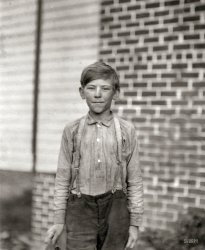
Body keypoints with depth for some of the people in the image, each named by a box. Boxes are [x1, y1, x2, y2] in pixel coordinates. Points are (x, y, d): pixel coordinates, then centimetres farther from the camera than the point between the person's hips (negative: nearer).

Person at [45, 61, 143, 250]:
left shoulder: (127, 131, 1)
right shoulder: (72, 131, 3)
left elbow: (135, 182, 3)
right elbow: (62, 179, 6)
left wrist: (135, 223, 2)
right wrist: (59, 221, 6)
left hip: (115, 208, 0)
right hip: (80, 208, 0)